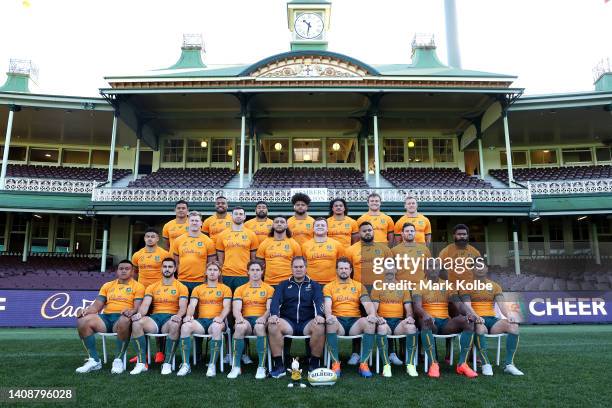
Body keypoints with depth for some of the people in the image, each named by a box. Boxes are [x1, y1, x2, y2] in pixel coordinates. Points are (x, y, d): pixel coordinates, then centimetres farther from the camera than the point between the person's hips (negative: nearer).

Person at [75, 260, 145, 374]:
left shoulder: (138, 286, 9)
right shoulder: (107, 286, 23)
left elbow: (138, 307, -2)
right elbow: (97, 305, 16)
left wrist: (132, 311, -26)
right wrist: (87, 310, -7)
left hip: (123, 318, -4)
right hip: (106, 317, 5)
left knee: (124, 321, -41)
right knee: (82, 321, -23)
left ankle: (119, 360, -22)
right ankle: (94, 360, -14)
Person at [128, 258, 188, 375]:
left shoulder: (181, 287, 10)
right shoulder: (152, 287, 18)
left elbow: (183, 307, -3)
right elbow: (145, 304, 4)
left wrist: (178, 316, -26)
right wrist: (140, 313, -19)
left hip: (171, 318, -2)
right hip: (154, 318, 3)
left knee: (174, 325, -39)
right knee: (136, 322, -30)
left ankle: (167, 363, -26)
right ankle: (142, 363, -22)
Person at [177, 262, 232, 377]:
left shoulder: (225, 289, 12)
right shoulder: (198, 289, 20)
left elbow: (227, 307, 0)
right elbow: (192, 305, 8)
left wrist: (221, 317, -22)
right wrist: (189, 315, -15)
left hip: (216, 321, -2)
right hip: (201, 320, 2)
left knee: (216, 327, -39)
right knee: (185, 326, -30)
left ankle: (212, 365, -28)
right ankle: (185, 364, -23)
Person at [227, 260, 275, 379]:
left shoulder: (269, 289, 14)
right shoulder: (240, 289, 18)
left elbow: (270, 308, 1)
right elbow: (236, 309, 4)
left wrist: (264, 317, -22)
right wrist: (239, 318, -20)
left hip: (261, 320, -1)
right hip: (245, 319, 1)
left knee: (260, 327, -38)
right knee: (240, 327, -36)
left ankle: (261, 367, -30)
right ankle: (236, 367, -25)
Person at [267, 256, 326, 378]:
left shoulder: (314, 285, 16)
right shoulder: (283, 285, 17)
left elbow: (318, 301, -1)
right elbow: (276, 301, 2)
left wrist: (319, 315, -23)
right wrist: (274, 314, -19)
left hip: (307, 323, 0)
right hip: (288, 322, 1)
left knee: (320, 327, -32)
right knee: (272, 326, -30)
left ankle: (314, 364, -14)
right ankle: (279, 365, -20)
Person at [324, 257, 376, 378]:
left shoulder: (359, 286, 17)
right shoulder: (329, 287, 13)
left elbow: (367, 303, 4)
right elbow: (327, 304, -3)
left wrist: (372, 314, -19)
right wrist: (328, 315, -27)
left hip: (355, 321, 1)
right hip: (338, 320, -1)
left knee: (370, 323, -30)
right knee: (331, 322, -37)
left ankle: (364, 364, -24)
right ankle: (335, 364, -28)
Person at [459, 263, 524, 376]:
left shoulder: (495, 286, 16)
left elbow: (502, 304, 0)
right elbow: (467, 306, -10)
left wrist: (508, 314, -23)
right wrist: (476, 317, -31)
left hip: (492, 319, 4)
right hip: (476, 320, -4)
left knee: (514, 325, -24)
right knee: (480, 327, -39)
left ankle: (509, 364, -19)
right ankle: (486, 364, -29)